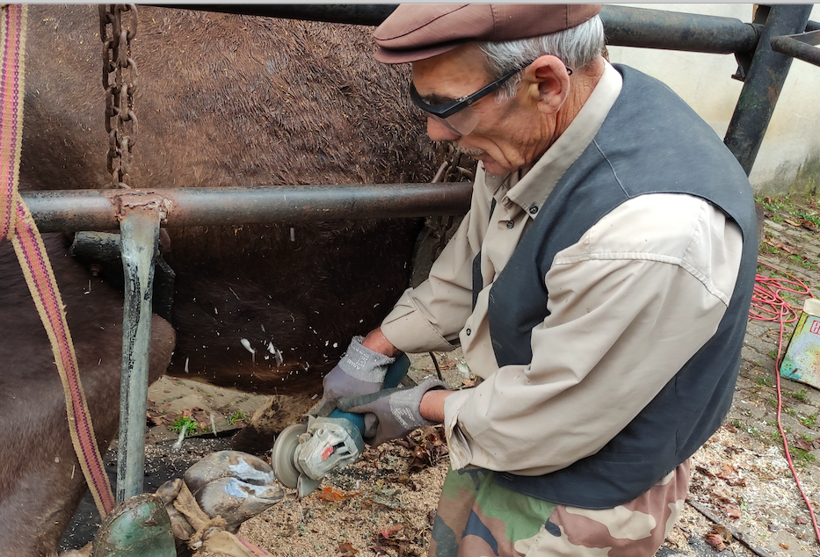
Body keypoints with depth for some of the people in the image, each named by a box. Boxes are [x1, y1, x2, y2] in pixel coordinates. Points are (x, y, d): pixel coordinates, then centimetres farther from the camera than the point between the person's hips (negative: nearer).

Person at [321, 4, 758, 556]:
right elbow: (467, 269, 4)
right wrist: (372, 350, 5)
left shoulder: (655, 235, -40)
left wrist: (427, 406, -11)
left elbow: (546, 422, -27)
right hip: (509, 429, 7)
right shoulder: (531, 131, -12)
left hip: (582, 493, -7)